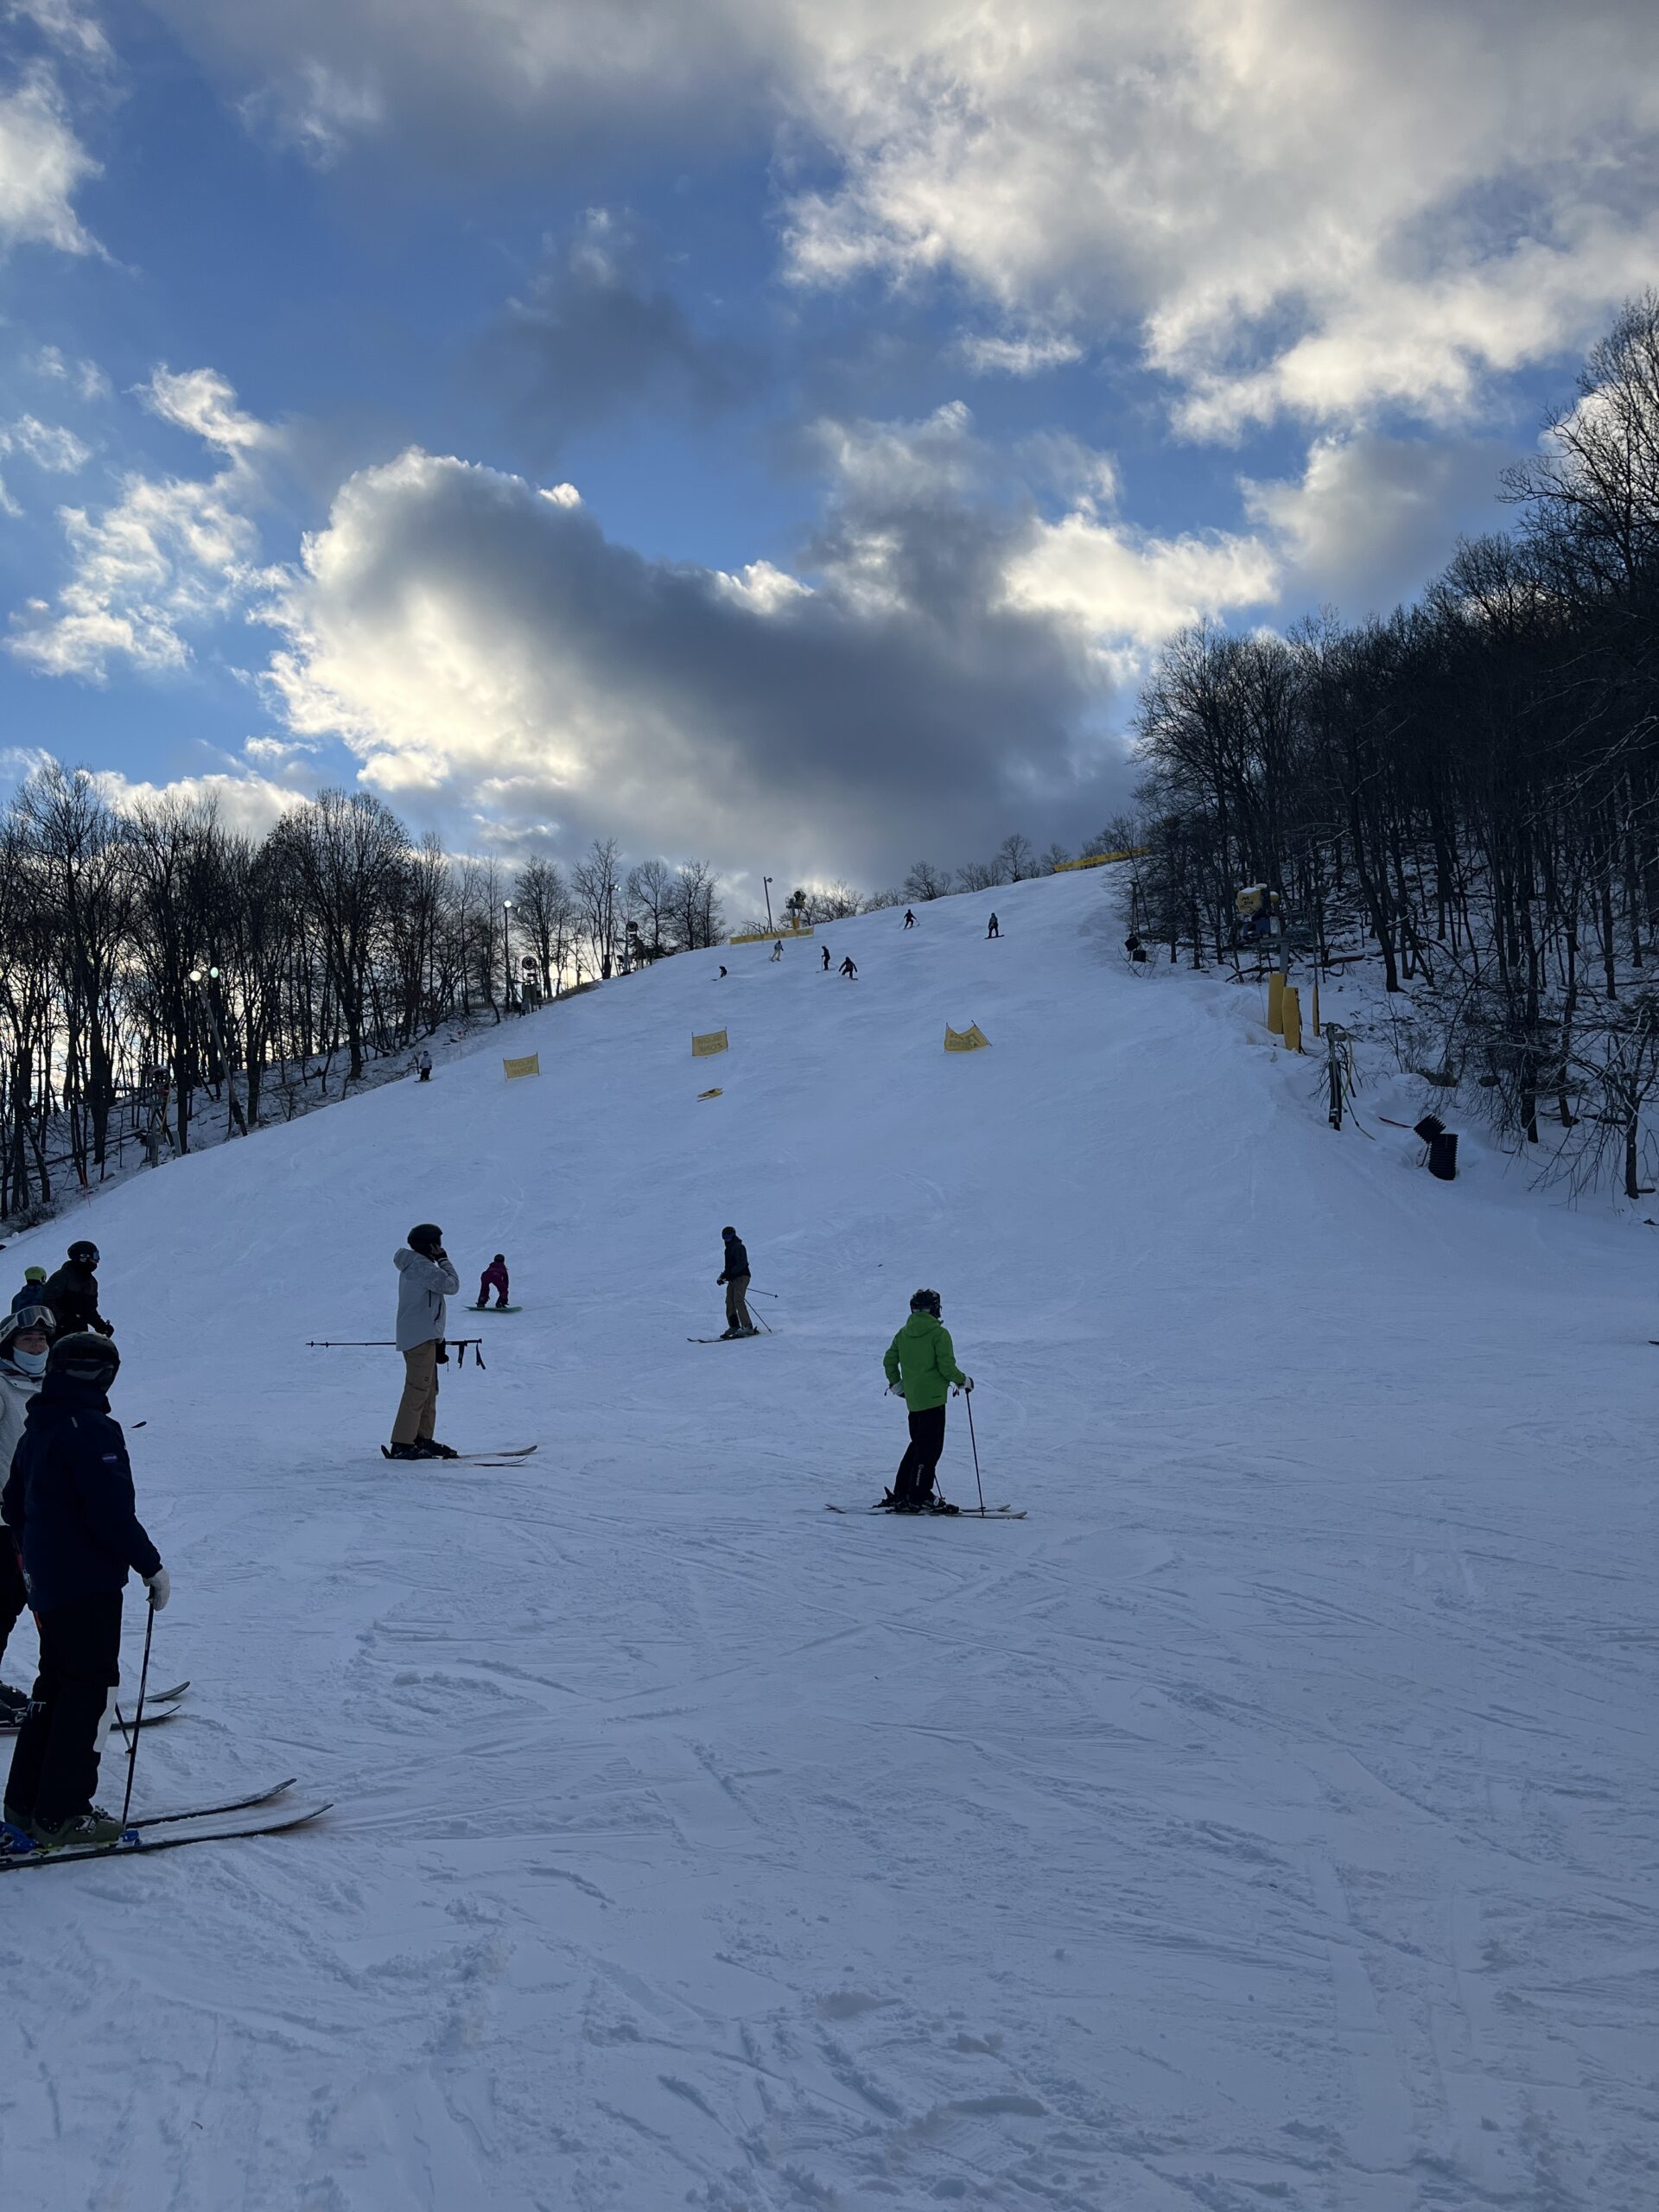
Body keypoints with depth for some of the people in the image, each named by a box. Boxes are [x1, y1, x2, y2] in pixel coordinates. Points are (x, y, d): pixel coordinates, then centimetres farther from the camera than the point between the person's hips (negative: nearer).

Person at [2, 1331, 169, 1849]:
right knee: (91, 1689, -1)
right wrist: (152, 1567, -13)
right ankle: (61, 1813, 2)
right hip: (89, 1583, -9)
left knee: (55, 1684, 18)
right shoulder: (92, 1430, -19)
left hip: (48, 1582, 9)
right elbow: (113, 1513, -24)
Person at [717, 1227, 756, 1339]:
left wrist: (728, 1273, -23)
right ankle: (734, 1327, 4)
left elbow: (741, 1264, -21)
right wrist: (723, 1276, 12)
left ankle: (747, 1327, -21)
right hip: (733, 1279, 10)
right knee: (729, 1302, 3)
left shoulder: (738, 1247, -10)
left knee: (738, 1301, -18)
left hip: (741, 1277, -10)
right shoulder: (729, 1248, 20)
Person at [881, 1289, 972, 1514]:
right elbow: (947, 1367, -15)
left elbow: (889, 1361, 13)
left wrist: (896, 1384, 26)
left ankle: (900, 1493, 17)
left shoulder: (903, 1333, 9)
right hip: (933, 1397, -7)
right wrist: (963, 1381, 1)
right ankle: (919, 1497, -5)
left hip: (912, 1399, 7)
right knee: (930, 1447, -3)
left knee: (918, 1444, 17)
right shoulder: (939, 1333, -11)